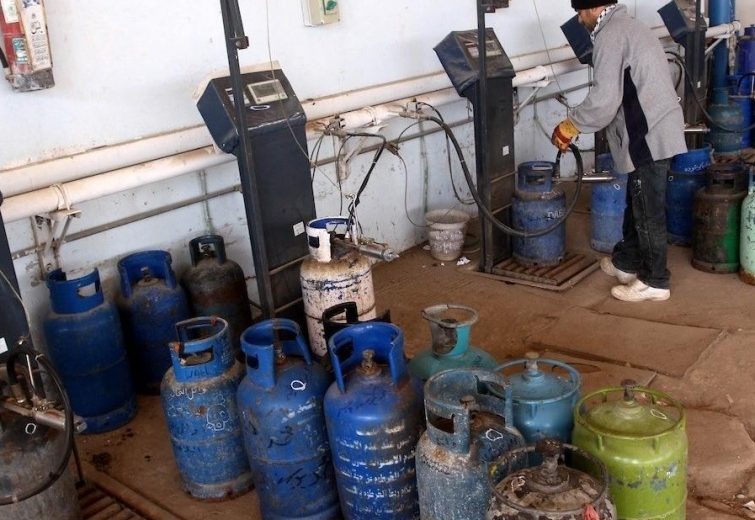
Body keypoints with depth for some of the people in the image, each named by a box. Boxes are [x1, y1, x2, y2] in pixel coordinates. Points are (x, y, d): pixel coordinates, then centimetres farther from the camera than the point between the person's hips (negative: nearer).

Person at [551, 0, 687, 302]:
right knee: (637, 203, 20)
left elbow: (604, 99, -20)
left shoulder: (610, 35, -13)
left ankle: (654, 281, 9)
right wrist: (578, 125, 19)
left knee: (648, 211, -1)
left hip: (649, 136, -10)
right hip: (656, 130, 10)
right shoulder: (628, 27, 19)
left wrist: (568, 127, -7)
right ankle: (626, 262, 33)